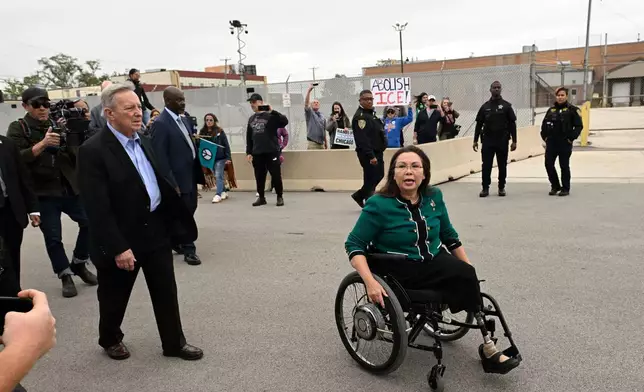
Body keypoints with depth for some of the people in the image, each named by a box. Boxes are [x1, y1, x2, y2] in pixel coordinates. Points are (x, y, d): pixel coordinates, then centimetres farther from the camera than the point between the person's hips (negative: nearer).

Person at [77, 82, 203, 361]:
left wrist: (176, 218, 12)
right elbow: (98, 208, -20)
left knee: (166, 292, 12)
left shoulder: (143, 142, 6)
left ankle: (173, 343, 27)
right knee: (115, 297, 16)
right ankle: (110, 339, 41)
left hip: (156, 231, 6)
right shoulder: (93, 151, -17)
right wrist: (118, 248, -22)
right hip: (122, 238, -6)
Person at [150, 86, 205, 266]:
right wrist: (171, 183, -20)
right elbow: (159, 157, -18)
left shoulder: (183, 119, 11)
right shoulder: (160, 123, -16)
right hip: (178, 177, -9)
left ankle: (177, 242, 33)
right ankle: (189, 250, 14)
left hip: (191, 174, 9)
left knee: (189, 209, 16)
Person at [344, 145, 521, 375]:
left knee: (467, 274, -25)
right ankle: (489, 349, -12)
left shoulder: (434, 197, 1)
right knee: (466, 276, -25)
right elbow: (354, 245, -11)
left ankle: (488, 349, -13)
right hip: (401, 272, -5)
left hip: (435, 262, 5)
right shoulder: (379, 205, -14)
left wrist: (469, 268, 12)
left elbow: (449, 235, 15)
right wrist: (370, 282, -25)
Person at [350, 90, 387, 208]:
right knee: (371, 178, -3)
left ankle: (359, 195, 28)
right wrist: (371, 156, -28)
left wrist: (377, 154, 18)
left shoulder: (371, 113, 17)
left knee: (379, 176, 16)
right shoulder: (359, 116, -15)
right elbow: (362, 139, -24)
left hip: (377, 152, 10)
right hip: (368, 154, -10)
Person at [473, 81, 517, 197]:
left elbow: (512, 124, 1)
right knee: (486, 166, 0)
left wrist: (514, 141, -4)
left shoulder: (506, 106, 3)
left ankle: (501, 188, 17)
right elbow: (479, 124, 9)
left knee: (502, 166, 6)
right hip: (487, 141, 1)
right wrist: (475, 140, 4)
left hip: (502, 141, -1)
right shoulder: (485, 106, 7)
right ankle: (485, 188, 7)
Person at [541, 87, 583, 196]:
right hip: (551, 143, 4)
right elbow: (544, 124, 18)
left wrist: (571, 138, -11)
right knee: (548, 164, 3)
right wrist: (544, 136, 8)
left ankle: (565, 188, 14)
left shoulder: (572, 110, -3)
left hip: (565, 143, -4)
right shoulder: (551, 110, 11)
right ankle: (555, 186, 21)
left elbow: (579, 125, -5)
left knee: (564, 166, 3)